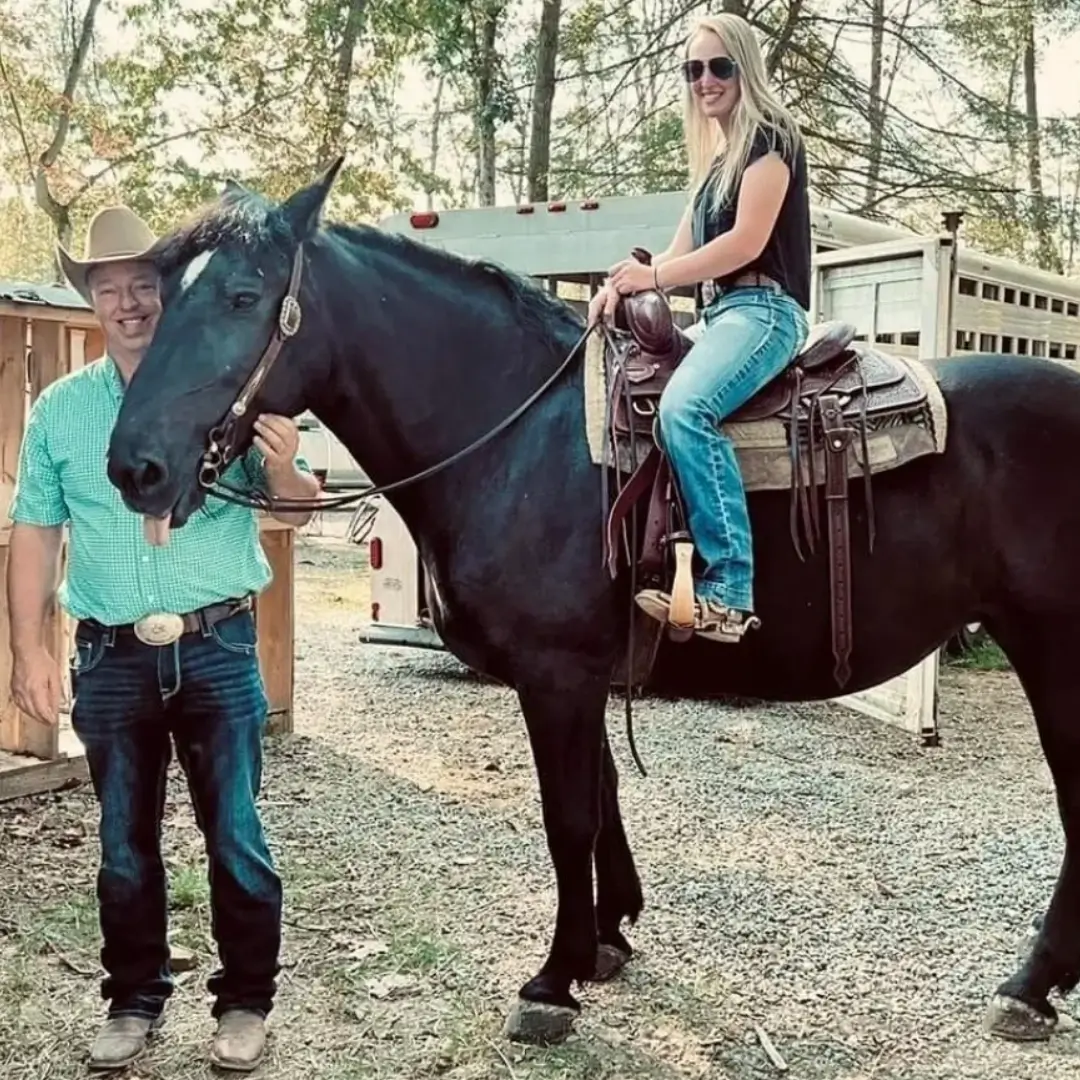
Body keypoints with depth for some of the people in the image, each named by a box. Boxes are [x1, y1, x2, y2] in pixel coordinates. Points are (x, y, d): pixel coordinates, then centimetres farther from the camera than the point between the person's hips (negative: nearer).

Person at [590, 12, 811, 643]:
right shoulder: (718, 159, 25)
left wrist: (654, 276, -13)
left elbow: (747, 242, -15)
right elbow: (683, 253, 18)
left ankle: (727, 590, -37)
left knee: (684, 408, -35)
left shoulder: (771, 136, -2)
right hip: (719, 315, 10)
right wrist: (626, 283, -2)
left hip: (763, 309, -10)